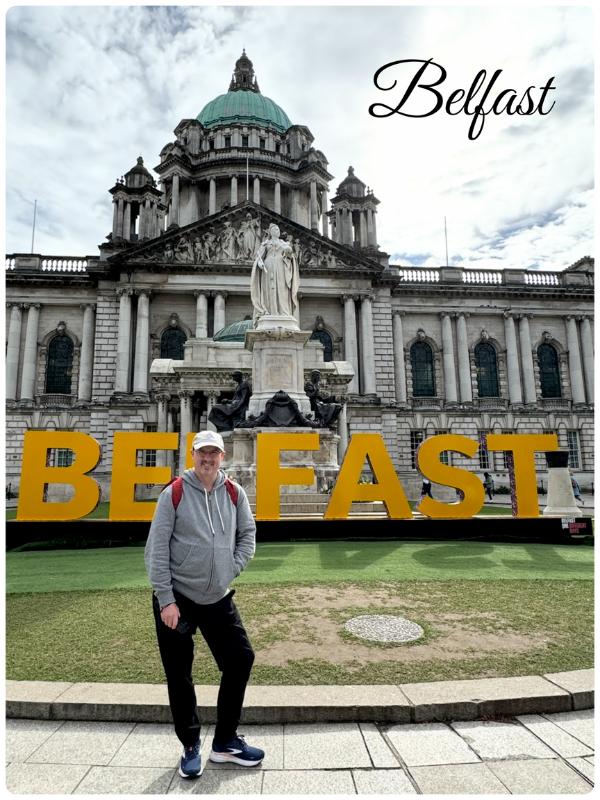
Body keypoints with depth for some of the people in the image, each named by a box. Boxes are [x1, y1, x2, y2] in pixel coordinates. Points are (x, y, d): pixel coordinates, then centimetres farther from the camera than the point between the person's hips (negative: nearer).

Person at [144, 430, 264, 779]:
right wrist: (166, 599, -13)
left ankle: (226, 741, 24)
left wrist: (233, 567, -2)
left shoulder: (234, 493, 0)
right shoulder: (175, 493, -11)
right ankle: (191, 746, 28)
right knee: (179, 676, 6)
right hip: (176, 598, -3)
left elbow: (248, 533, 10)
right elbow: (157, 549, -11)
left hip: (218, 598, 4)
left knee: (241, 659, 4)